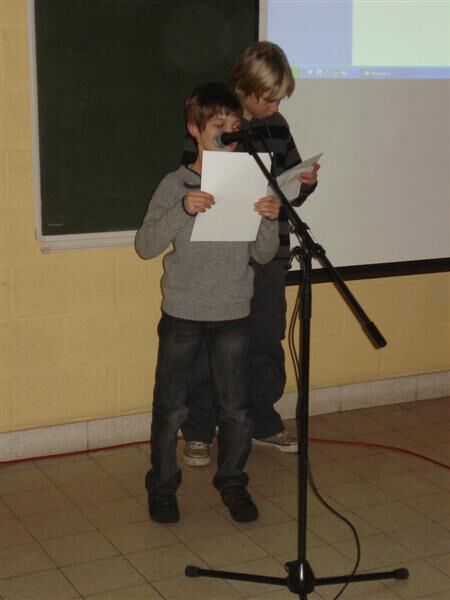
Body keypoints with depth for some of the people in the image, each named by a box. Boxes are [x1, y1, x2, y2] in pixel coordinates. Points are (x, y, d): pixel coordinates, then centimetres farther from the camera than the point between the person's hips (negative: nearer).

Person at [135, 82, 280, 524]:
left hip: (233, 316, 2)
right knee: (171, 408, 7)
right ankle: (162, 486, 25)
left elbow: (263, 255, 2)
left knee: (235, 409, 9)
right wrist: (182, 211, -27)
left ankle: (232, 483, 28)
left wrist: (270, 221, -18)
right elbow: (146, 246, -13)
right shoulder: (176, 184, -6)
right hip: (182, 316, -2)